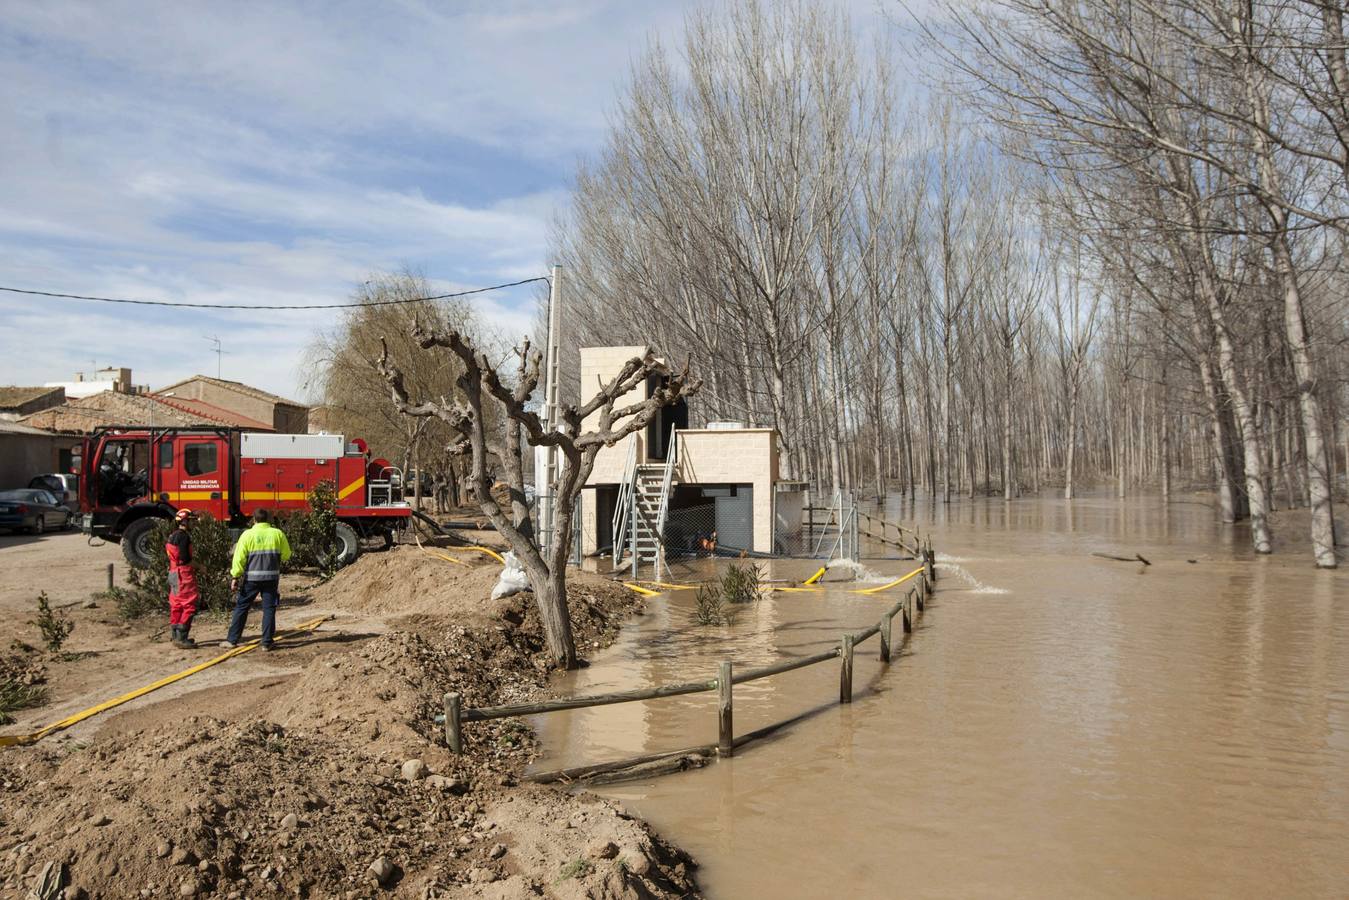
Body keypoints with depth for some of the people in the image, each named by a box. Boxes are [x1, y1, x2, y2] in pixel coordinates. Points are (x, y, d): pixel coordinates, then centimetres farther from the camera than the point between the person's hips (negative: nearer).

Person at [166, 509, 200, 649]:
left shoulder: (172, 535, 14)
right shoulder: (184, 535, -16)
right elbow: (185, 558, -21)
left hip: (173, 573, 10)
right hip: (184, 574, -10)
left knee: (176, 606, 14)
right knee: (189, 606, -7)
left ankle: (176, 636, 20)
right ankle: (182, 638, -9)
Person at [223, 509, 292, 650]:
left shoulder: (247, 535, -4)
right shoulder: (278, 534, 1)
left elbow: (239, 558, -7)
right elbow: (286, 555, 7)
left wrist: (235, 577, -3)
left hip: (251, 577, -1)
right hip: (271, 577, 1)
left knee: (241, 607, 10)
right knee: (269, 608, 6)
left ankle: (232, 640, 13)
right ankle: (267, 642, 6)